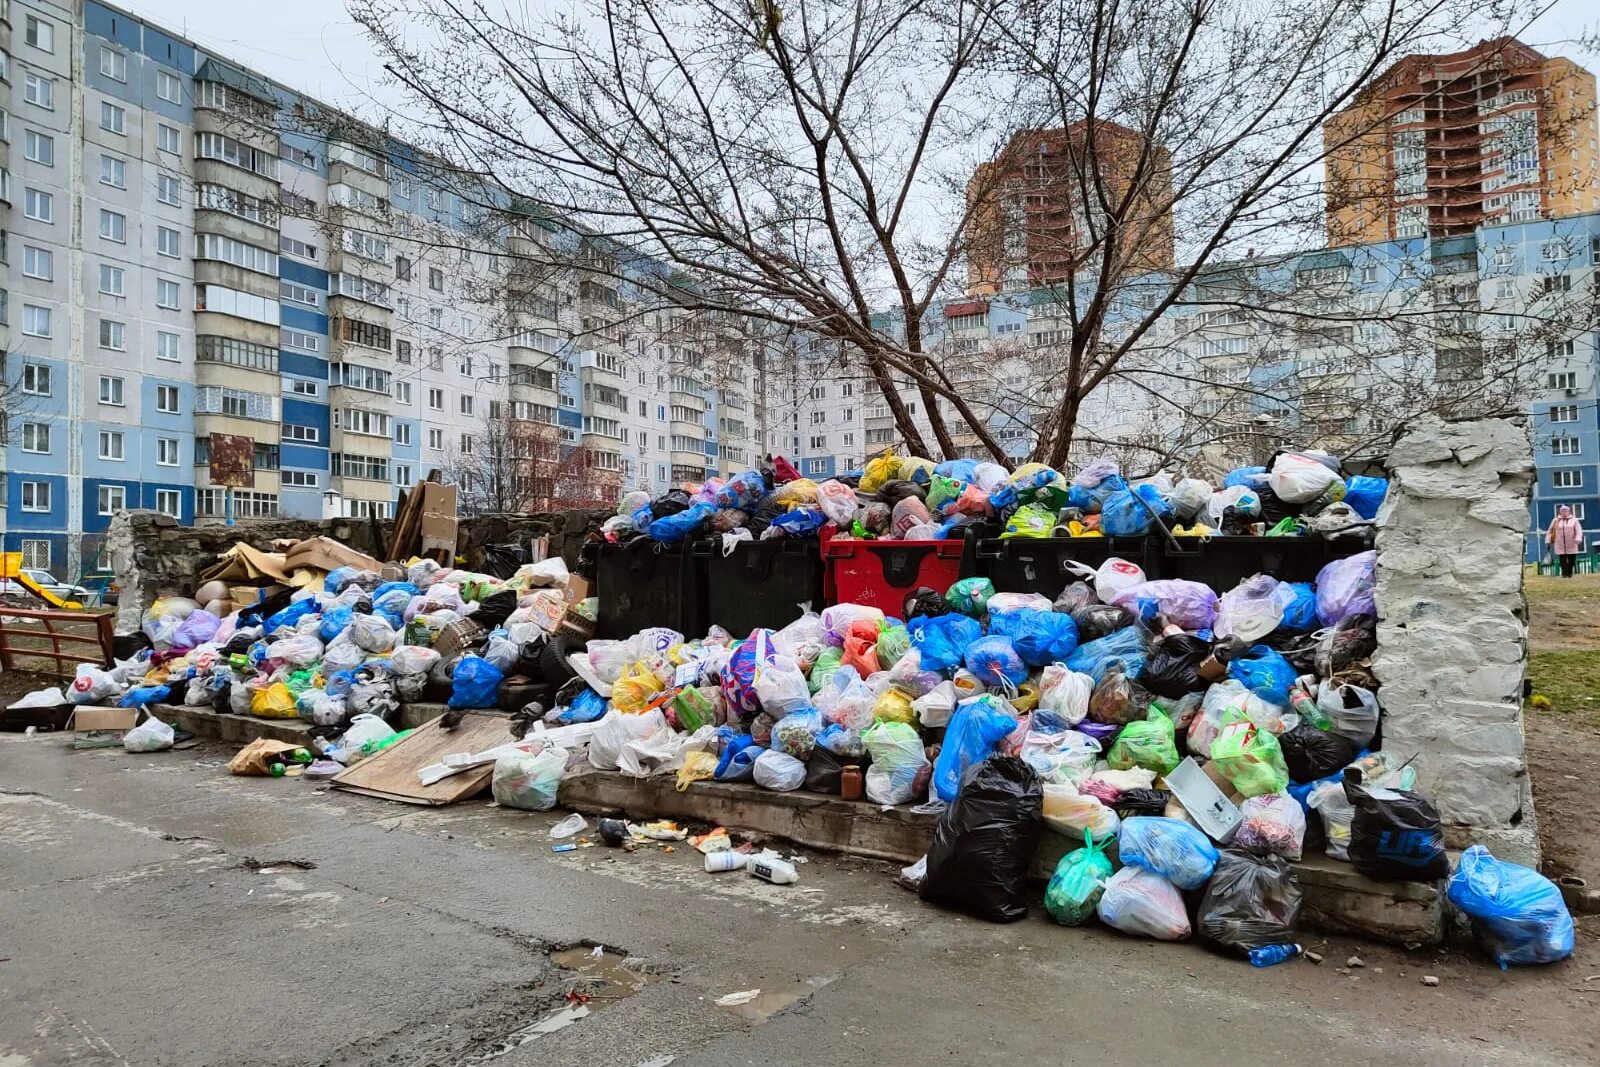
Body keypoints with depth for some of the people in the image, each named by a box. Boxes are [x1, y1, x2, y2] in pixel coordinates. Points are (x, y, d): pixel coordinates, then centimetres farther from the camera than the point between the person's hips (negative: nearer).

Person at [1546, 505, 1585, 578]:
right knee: (1563, 561, -2)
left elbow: (1578, 530, -4)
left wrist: (1578, 539, -19)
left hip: (1572, 545, 0)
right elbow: (1550, 531, 12)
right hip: (1560, 546, 0)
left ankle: (1569, 573, 19)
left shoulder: (1574, 520, 5)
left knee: (1572, 560, 4)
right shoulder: (1555, 521, 9)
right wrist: (1548, 541, 6)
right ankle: (1564, 573, 4)